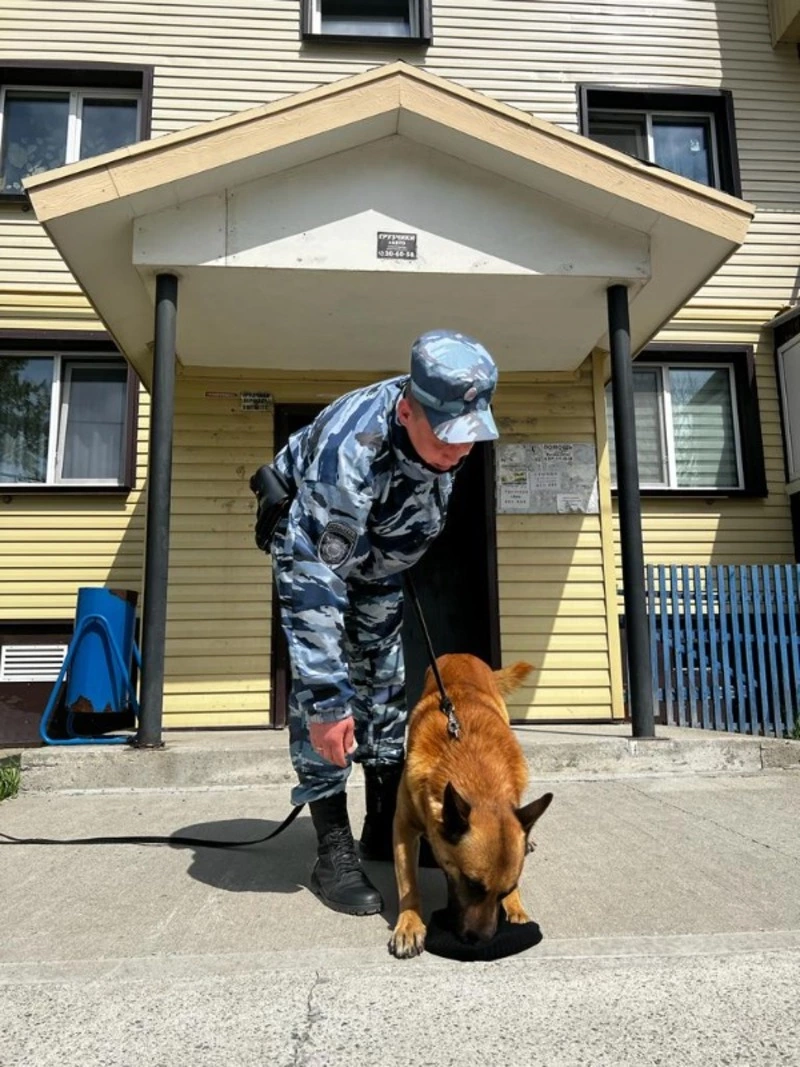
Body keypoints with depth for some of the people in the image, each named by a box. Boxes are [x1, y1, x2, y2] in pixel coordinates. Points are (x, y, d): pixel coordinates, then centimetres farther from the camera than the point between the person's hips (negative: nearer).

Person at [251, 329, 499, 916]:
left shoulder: (439, 419, -22)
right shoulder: (349, 447, -43)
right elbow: (312, 577, -43)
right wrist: (327, 697, -43)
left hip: (376, 550, 6)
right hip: (310, 544, -6)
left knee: (386, 681, 5)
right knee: (319, 688, -16)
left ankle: (385, 827, 16)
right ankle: (335, 851, -6)